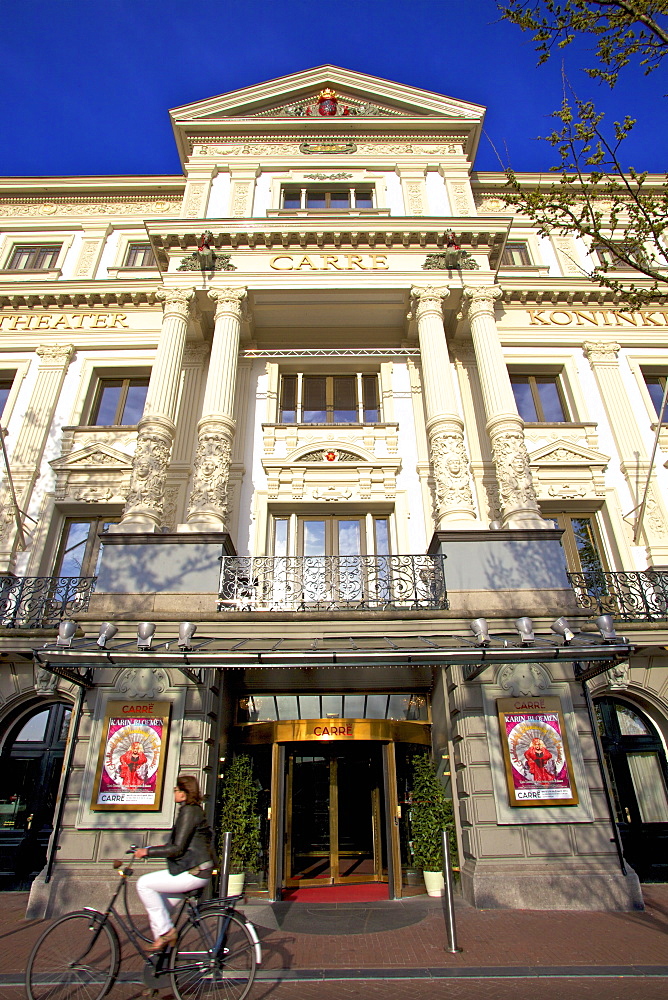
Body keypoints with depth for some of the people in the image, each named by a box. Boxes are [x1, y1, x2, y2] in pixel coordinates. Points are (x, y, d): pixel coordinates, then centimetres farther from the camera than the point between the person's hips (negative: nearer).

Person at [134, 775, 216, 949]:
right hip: (195, 870, 10)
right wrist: (159, 848, 20)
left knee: (144, 884, -9)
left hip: (194, 873, -10)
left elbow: (177, 849, -21)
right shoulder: (194, 810, 15)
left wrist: (148, 851, -15)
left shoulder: (189, 812, -17)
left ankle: (165, 931, -2)